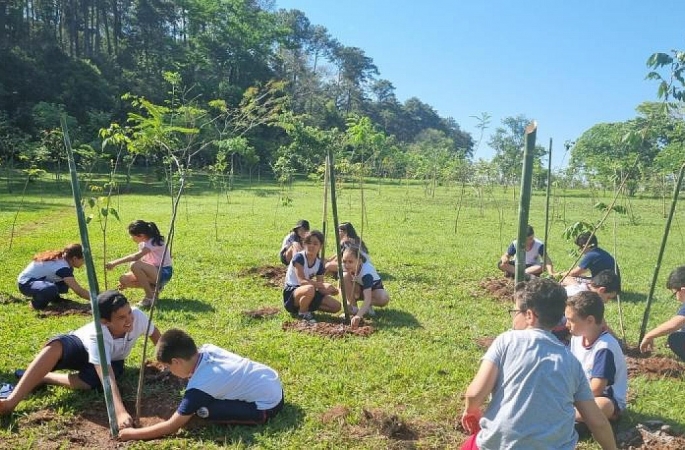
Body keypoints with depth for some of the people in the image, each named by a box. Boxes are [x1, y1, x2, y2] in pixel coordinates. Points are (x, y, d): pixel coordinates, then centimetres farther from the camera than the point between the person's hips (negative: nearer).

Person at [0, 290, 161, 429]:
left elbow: (154, 332, -8)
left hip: (112, 360, 3)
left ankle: (40, 378, -12)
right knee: (56, 345, -38)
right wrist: (120, 412, -61)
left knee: (90, 381, -35)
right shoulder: (96, 335, -39)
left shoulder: (137, 316, -32)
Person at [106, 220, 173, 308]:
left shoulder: (154, 242, -20)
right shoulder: (143, 243, 7)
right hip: (153, 272, 9)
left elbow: (136, 257, -34)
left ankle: (150, 297, -20)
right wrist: (126, 282, 1)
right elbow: (139, 260, 9)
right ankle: (153, 288, 7)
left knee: (135, 265, -31)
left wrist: (115, 263, -30)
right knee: (123, 279, -5)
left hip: (164, 273, -9)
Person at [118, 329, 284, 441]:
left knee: (203, 410, -14)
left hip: (267, 406, -8)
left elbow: (172, 426, -13)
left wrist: (133, 433, -4)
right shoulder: (207, 349, -3)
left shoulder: (199, 386, -21)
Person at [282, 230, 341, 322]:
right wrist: (323, 285, -38)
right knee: (310, 289, -40)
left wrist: (328, 289, -24)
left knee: (336, 306, -6)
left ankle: (304, 308, 9)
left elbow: (320, 288, -1)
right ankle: (302, 313, -11)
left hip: (306, 295, 7)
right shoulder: (299, 257, -17)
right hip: (290, 294, -7)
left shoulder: (319, 263, 2)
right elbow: (302, 281, -28)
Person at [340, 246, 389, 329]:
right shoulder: (346, 269, -25)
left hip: (373, 288, -4)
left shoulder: (366, 272, -41)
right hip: (359, 288, 4)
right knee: (345, 276, -27)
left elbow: (367, 299, -50)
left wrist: (358, 316, -63)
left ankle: (368, 306, -4)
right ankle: (352, 307, -14)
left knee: (384, 299, -37)